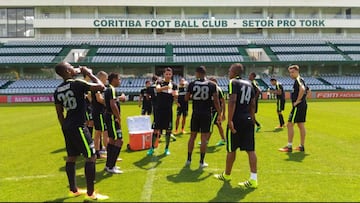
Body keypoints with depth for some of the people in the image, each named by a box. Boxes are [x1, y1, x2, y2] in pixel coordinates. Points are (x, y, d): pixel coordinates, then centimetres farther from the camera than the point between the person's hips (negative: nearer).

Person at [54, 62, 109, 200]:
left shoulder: (57, 90, 7)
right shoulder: (77, 84, -16)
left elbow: (59, 113, 12)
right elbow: (101, 86, -16)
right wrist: (89, 73, -5)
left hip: (67, 127, 9)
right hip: (78, 127, -8)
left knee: (71, 157, 16)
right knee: (91, 157, -2)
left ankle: (73, 190, 29)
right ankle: (90, 194, 2)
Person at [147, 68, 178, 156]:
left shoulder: (174, 85, 5)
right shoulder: (160, 82, 2)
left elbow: (176, 97, -7)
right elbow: (157, 89, -21)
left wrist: (175, 94, -31)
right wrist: (166, 87, -40)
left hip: (168, 110, 1)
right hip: (159, 110, -1)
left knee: (168, 130, 4)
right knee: (156, 129, 1)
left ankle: (166, 148, 17)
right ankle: (152, 148, 13)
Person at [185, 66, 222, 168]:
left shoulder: (192, 84, -2)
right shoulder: (212, 85, -4)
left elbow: (186, 98, 5)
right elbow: (216, 101, -5)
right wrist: (219, 114, 1)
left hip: (195, 114, 1)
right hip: (206, 114, -1)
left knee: (192, 136, 13)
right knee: (204, 138, 4)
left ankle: (189, 159, 22)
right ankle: (202, 162, 9)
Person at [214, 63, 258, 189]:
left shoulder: (233, 82, -7)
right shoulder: (249, 84, 15)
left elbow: (232, 101, -18)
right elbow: (252, 105, 15)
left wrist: (230, 120, -20)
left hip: (236, 120, -6)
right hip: (248, 120, 7)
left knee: (231, 149, 9)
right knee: (250, 149, 4)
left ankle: (227, 175, 27)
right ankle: (253, 179, 3)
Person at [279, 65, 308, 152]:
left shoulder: (298, 79, -13)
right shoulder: (300, 80, 18)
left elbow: (302, 89, -32)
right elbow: (306, 90, 29)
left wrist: (297, 101, -23)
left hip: (298, 106, -10)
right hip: (302, 106, 10)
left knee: (290, 124, -7)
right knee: (301, 125, 12)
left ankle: (289, 147, -5)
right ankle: (302, 146, 18)